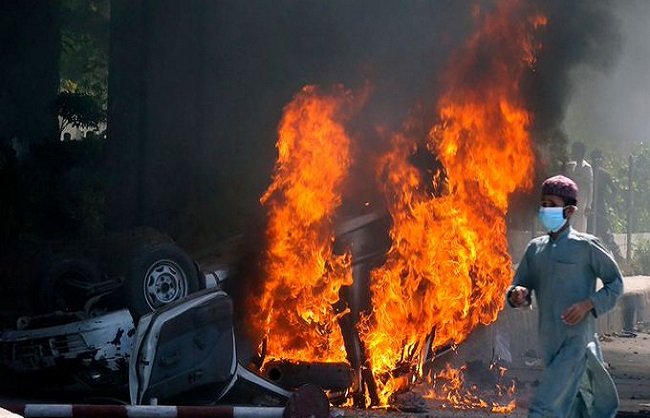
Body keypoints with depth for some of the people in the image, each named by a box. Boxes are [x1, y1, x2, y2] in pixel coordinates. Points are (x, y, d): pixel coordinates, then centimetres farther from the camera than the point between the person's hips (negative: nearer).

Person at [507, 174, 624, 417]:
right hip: (549, 342, 6)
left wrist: (588, 304, -14)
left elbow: (615, 283, 2)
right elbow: (520, 286, 16)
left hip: (577, 341, -6)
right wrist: (516, 295, -9)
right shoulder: (535, 248, 11)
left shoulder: (586, 246, -4)